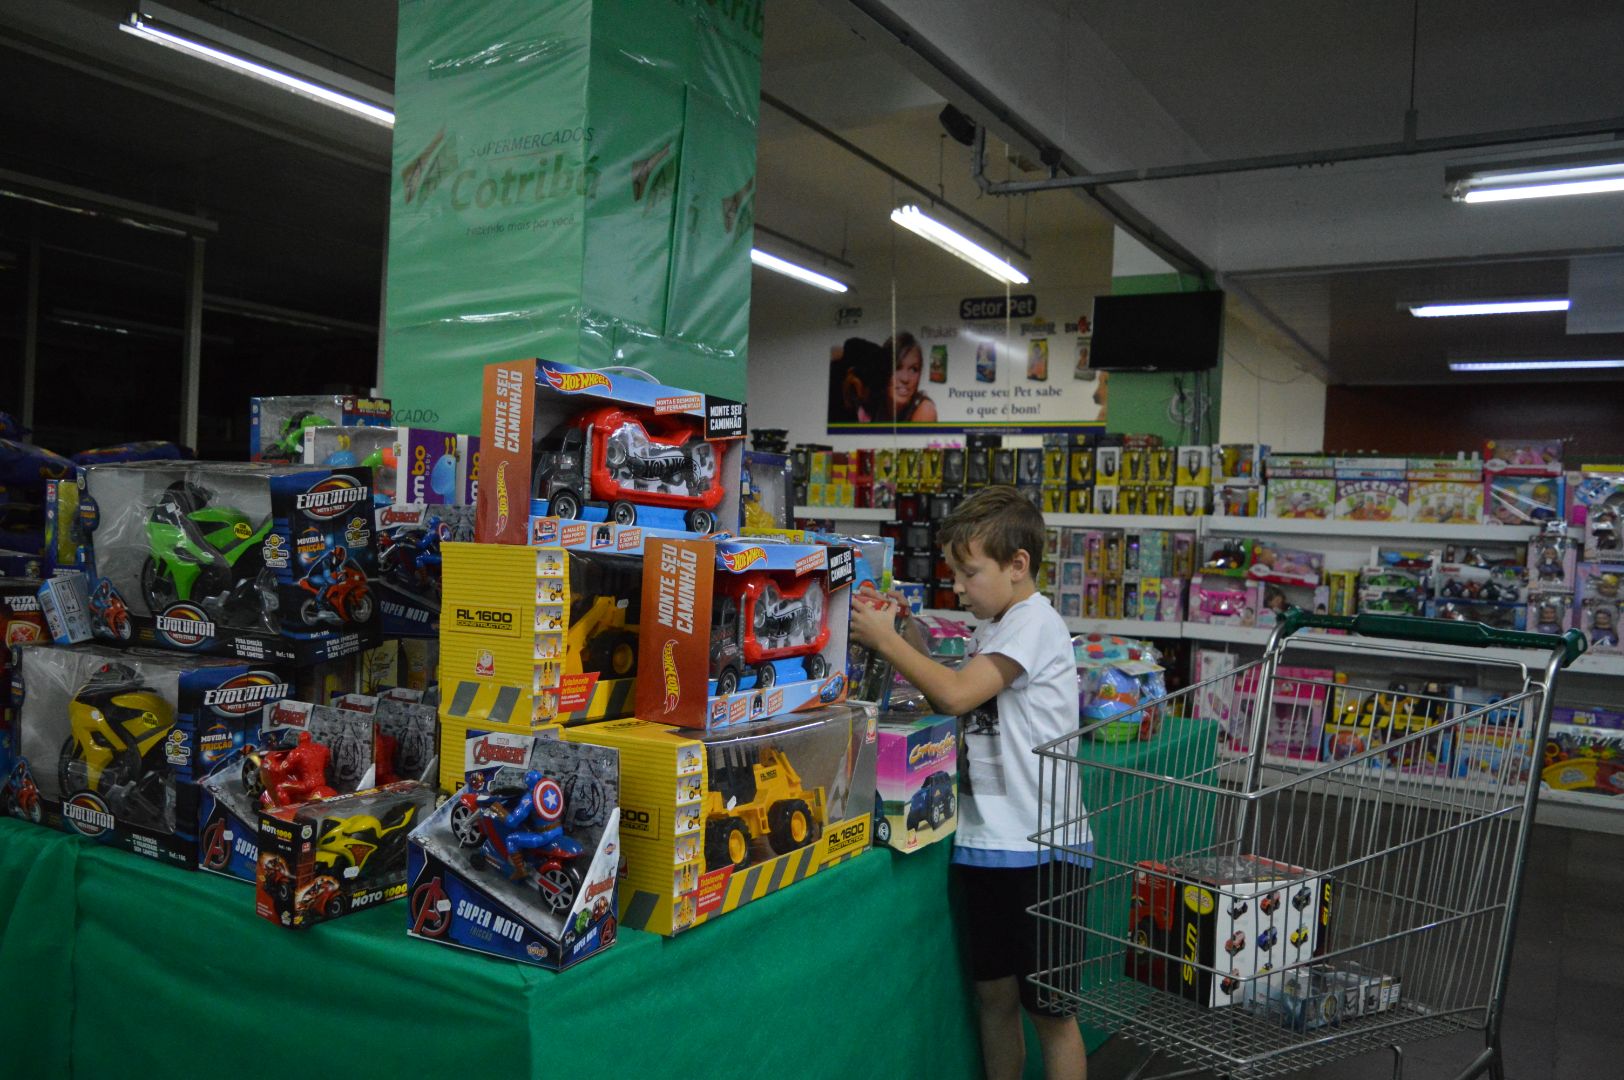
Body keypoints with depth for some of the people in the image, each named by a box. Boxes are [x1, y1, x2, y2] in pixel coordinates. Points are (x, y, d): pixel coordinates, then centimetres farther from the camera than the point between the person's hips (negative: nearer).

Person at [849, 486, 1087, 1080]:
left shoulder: (1034, 624, -16)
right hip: (986, 841, 8)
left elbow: (957, 695, -25)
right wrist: (911, 640, 1)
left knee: (1049, 1008, 5)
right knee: (994, 993, 17)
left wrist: (883, 638, -15)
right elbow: (953, 699, 14)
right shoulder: (991, 629, 13)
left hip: (1037, 847, -8)